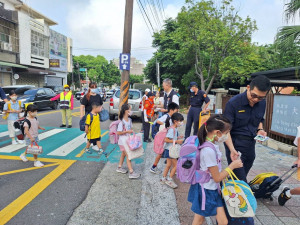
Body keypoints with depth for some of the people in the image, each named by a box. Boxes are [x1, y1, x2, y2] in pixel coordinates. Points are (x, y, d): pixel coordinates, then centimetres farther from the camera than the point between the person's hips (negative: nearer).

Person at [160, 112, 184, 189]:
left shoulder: (175, 128, 7)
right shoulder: (172, 129, -22)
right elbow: (166, 139, -27)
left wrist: (178, 138, 3)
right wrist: (177, 141, -25)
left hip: (171, 149, 9)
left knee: (169, 165, 17)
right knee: (176, 165, 0)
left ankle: (163, 179, 29)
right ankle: (169, 180, 11)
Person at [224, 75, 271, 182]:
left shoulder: (262, 103, 1)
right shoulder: (233, 103, -18)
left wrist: (260, 129, -1)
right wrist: (232, 150, -28)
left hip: (251, 143, 6)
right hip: (235, 143, -6)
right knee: (239, 178, -6)